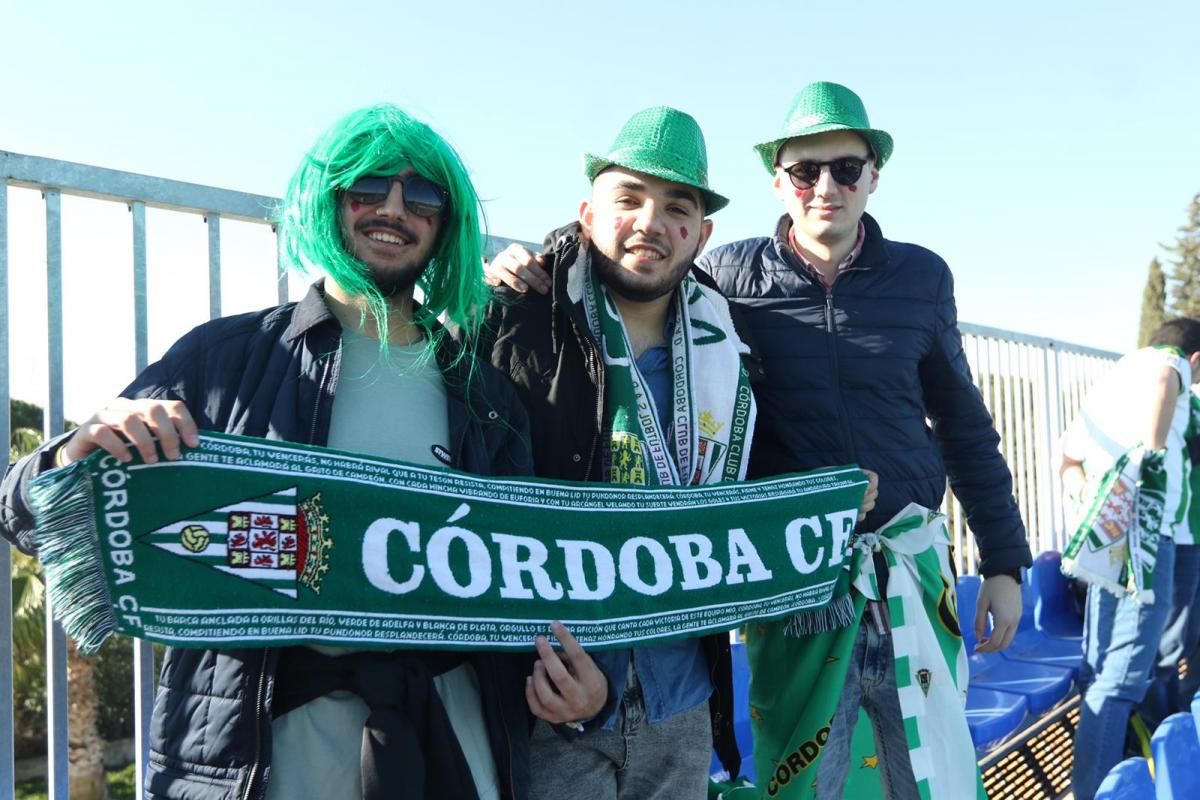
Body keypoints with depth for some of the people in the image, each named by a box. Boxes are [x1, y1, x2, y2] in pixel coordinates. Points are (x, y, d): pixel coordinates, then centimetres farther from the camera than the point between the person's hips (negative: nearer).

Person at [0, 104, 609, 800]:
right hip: (266, 739, -2)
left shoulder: (484, 394, 9)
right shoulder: (224, 358, 0)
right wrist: (74, 459, -22)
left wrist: (577, 679, -6)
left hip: (451, 730, 3)